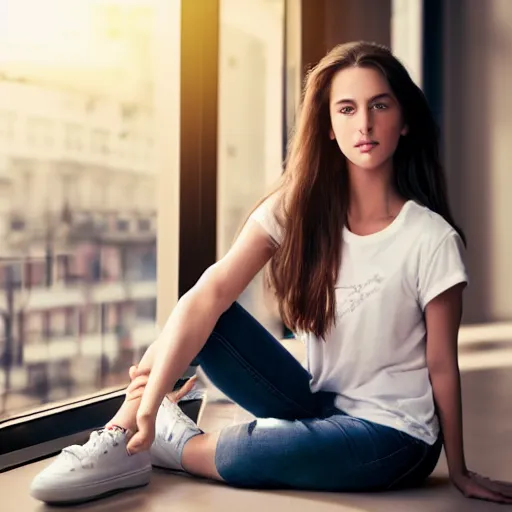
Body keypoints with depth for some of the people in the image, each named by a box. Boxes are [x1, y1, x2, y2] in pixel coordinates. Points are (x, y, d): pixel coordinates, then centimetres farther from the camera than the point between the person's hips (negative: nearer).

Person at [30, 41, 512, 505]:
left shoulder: (431, 239, -18)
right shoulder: (297, 209, -9)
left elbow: (442, 366, -10)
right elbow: (210, 296, -19)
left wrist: (459, 472, -2)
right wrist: (148, 400, -29)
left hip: (393, 433, -4)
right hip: (317, 402, 4)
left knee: (247, 454, -31)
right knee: (206, 314, -15)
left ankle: (178, 445, -2)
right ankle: (121, 439, -14)